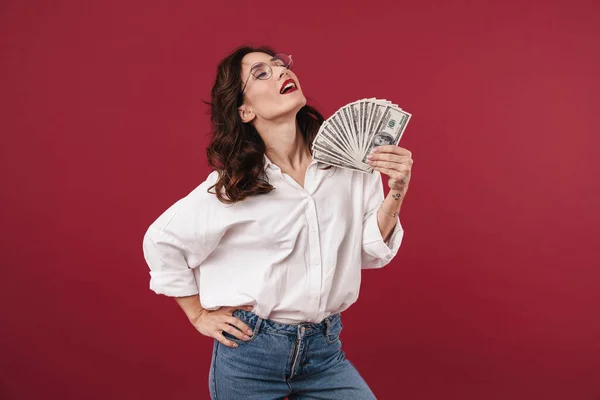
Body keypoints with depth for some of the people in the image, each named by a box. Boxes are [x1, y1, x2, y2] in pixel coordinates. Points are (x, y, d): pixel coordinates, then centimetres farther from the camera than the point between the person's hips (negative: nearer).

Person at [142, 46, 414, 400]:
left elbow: (370, 253, 0)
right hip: (249, 351, -2)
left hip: (325, 349, 2)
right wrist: (200, 316, 2)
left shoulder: (347, 161, -7)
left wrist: (396, 193, -15)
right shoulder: (230, 186, -12)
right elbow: (161, 241, 0)